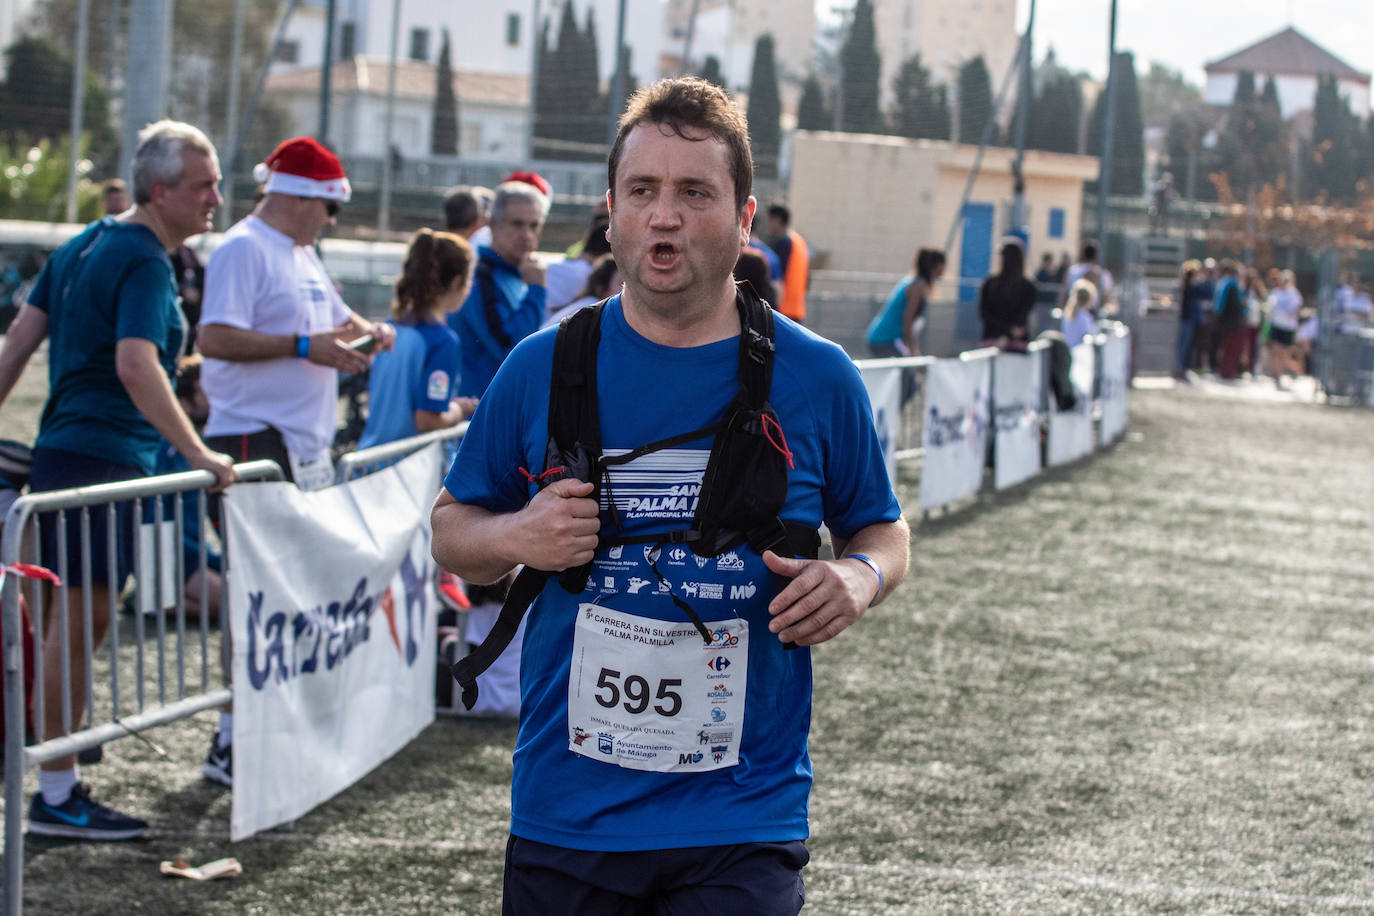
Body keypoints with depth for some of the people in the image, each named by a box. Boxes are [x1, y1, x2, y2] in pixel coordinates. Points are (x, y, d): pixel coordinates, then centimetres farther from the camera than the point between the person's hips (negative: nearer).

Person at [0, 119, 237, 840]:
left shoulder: (83, 246, 16)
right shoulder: (144, 261, -13)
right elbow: (135, 365, -25)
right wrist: (198, 453, -25)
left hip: (63, 450, 10)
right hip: (103, 457, -10)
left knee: (79, 618, 14)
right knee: (81, 618, -6)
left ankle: (61, 780, 19)